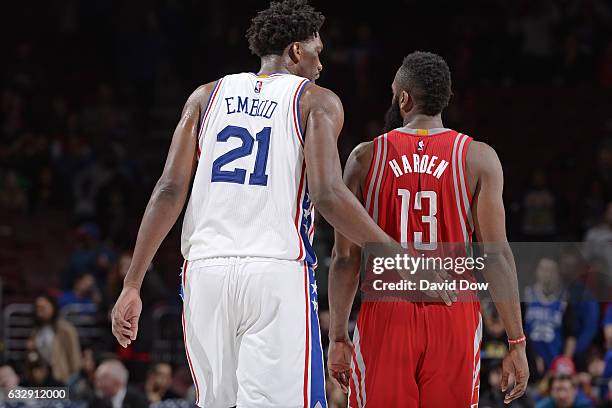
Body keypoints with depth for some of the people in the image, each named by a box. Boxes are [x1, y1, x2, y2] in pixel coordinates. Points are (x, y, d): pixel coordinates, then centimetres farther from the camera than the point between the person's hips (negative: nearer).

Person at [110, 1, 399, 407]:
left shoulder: (208, 96, 16)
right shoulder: (317, 101, 6)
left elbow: (171, 190, 6)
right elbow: (328, 195, -8)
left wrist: (132, 285, 6)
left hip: (206, 270, 4)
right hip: (279, 274, -4)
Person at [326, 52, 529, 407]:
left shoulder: (365, 157, 2)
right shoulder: (479, 159, -2)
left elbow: (346, 258, 1)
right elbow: (496, 253, -7)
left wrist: (338, 338, 8)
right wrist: (516, 343, -3)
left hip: (385, 317, 0)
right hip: (455, 321, 0)